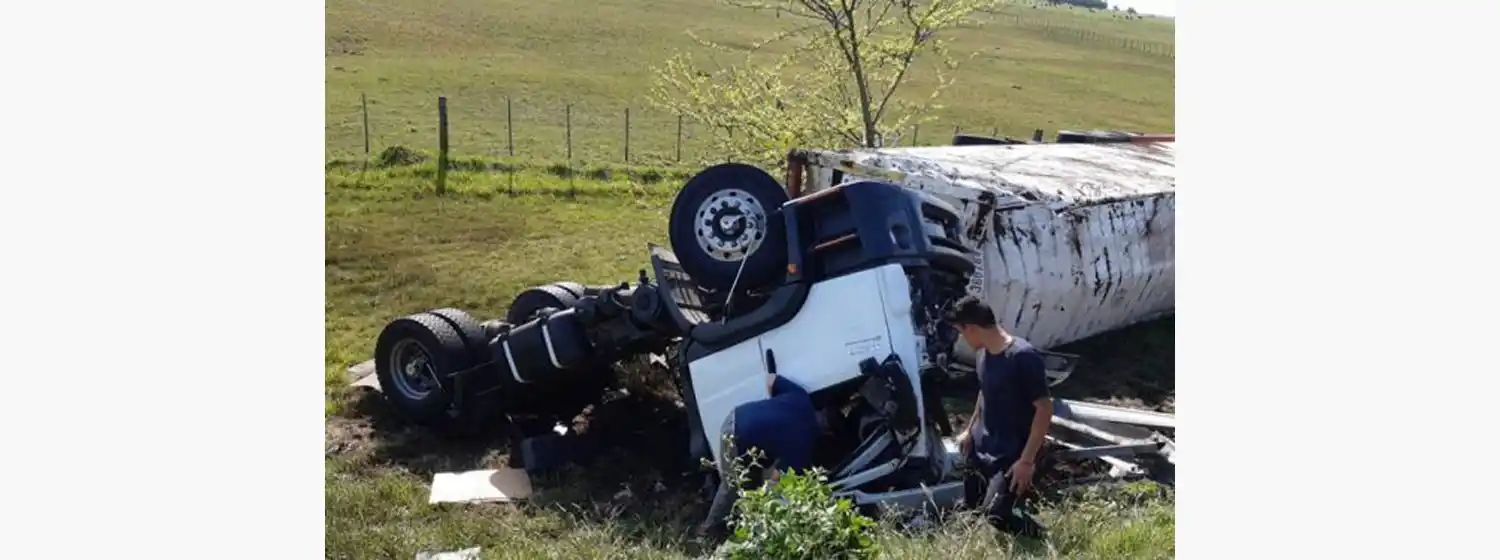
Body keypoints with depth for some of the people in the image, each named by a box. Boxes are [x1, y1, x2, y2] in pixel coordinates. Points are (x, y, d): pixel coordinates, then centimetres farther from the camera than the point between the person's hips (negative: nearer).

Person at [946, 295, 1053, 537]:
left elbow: (1044, 409, -23)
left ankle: (1039, 540, 11)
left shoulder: (1023, 356, -25)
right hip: (982, 447, 8)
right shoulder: (983, 353, 1)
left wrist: (1027, 460, -23)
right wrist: (970, 430, 21)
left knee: (996, 514, -17)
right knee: (972, 504, 14)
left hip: (1012, 455, -8)